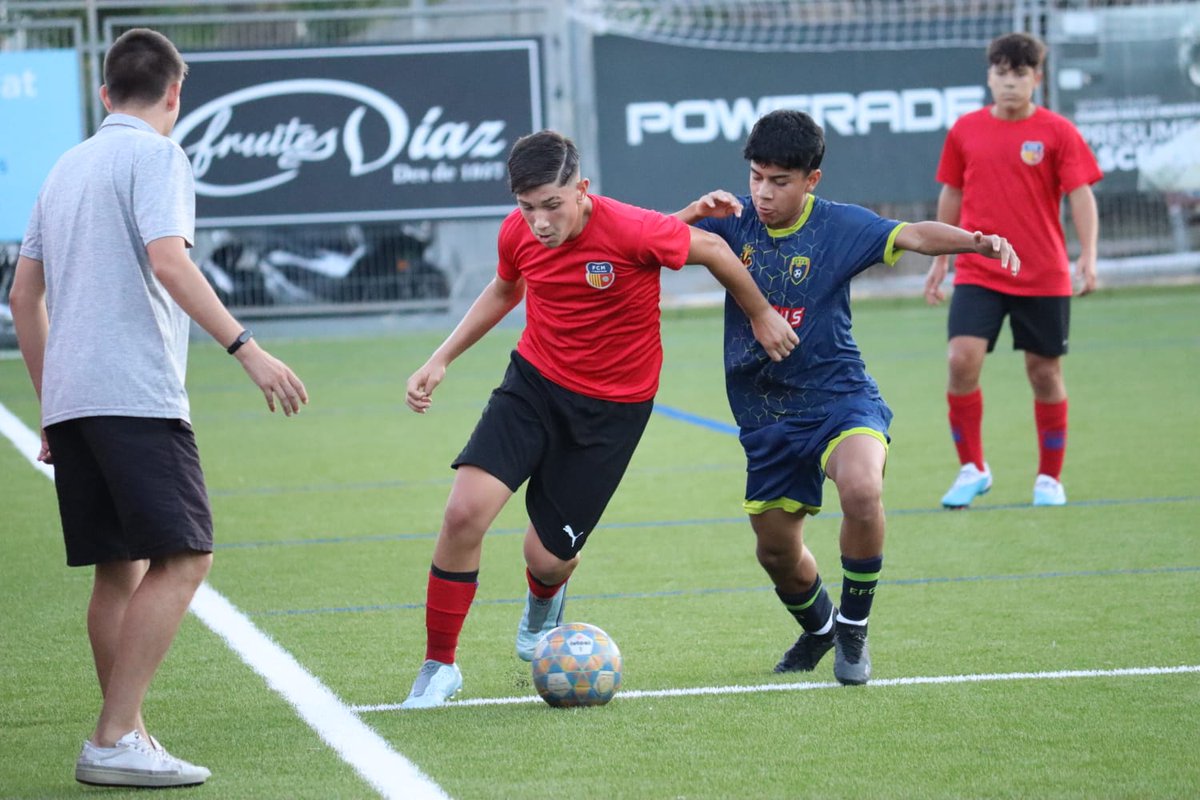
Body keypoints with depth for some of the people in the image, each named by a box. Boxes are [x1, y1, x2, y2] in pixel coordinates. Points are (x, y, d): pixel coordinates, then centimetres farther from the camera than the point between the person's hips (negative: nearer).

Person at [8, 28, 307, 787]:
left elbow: (25, 293, 23)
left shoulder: (67, 166, 21)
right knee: (183, 558, -10)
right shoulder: (154, 154, -2)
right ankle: (114, 742, -17)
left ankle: (126, 735, 11)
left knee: (120, 569, 12)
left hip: (69, 402, 8)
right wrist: (247, 347, -19)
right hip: (135, 396, -8)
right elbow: (167, 261, -17)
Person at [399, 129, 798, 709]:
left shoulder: (632, 231, -25)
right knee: (465, 512, -19)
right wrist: (441, 359, 11)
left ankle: (542, 610, 44)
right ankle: (439, 666, -1)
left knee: (548, 558, 0)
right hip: (533, 381, 3)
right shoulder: (518, 233, -9)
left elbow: (711, 249, -6)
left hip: (612, 409, -3)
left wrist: (763, 317, 9)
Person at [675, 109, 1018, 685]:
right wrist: (695, 212, -23)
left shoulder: (839, 226, -8)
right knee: (776, 551, 12)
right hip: (765, 416, 4)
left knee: (862, 490, -33)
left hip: (839, 399, -4)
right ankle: (817, 628, 47)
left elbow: (913, 236, -18)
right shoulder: (735, 220, -1)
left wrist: (978, 242, -36)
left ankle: (853, 630, -11)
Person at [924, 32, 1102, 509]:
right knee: (962, 359, -15)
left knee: (1044, 372, 5)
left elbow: (1081, 195, -7)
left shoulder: (1057, 132, -4)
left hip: (1043, 277, -1)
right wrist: (940, 260, 18)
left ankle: (1050, 478, 21)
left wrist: (1088, 256, -21)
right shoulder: (965, 131, 4)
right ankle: (972, 469, 0)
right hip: (977, 274, 1)